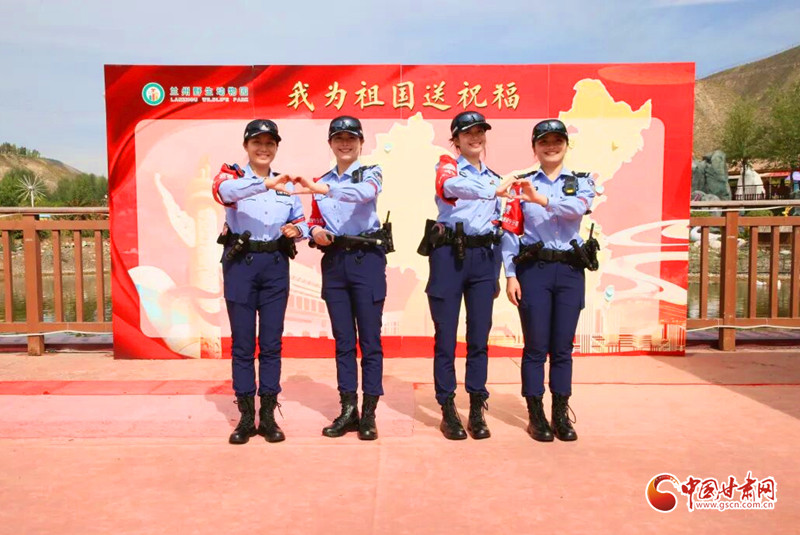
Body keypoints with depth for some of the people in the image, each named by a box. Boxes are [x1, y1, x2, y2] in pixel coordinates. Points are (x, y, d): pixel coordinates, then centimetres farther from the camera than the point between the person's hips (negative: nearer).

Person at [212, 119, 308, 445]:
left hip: (276, 264, 3)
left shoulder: (285, 183, 12)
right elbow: (224, 190, -24)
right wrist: (265, 184, -40)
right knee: (242, 342, 3)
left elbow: (302, 221, 15)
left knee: (271, 342, 5)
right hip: (240, 263, -2)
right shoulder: (232, 174, 1)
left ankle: (268, 415, 16)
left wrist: (298, 230, -10)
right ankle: (246, 417, 15)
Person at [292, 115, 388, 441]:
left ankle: (368, 413, 8)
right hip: (333, 262, 4)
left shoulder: (370, 173, 1)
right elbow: (315, 221, 20)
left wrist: (318, 189, -35)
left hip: (366, 259, -4)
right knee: (343, 339, 8)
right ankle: (348, 410, 17)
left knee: (369, 339, -1)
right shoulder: (322, 181, 16)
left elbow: (364, 192, -22)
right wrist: (315, 232, -5)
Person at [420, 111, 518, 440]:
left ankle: (477, 410, 16)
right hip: (448, 254, -4)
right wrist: (493, 190, -37)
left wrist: (503, 271, 12)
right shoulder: (448, 166, 4)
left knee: (479, 336, 6)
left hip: (484, 257, 4)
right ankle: (448, 410, 12)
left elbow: (505, 228, 19)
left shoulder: (495, 179, 20)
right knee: (446, 335, 1)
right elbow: (451, 185, -23)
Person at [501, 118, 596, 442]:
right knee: (535, 346, 2)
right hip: (533, 269, -1)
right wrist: (510, 275, -7)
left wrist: (541, 199, -28)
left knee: (562, 347, 8)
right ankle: (536, 416, 14)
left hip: (570, 271, 2)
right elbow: (509, 232, 0)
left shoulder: (581, 182, 10)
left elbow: (579, 207, -14)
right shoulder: (522, 184, 6)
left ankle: (561, 415, 20)